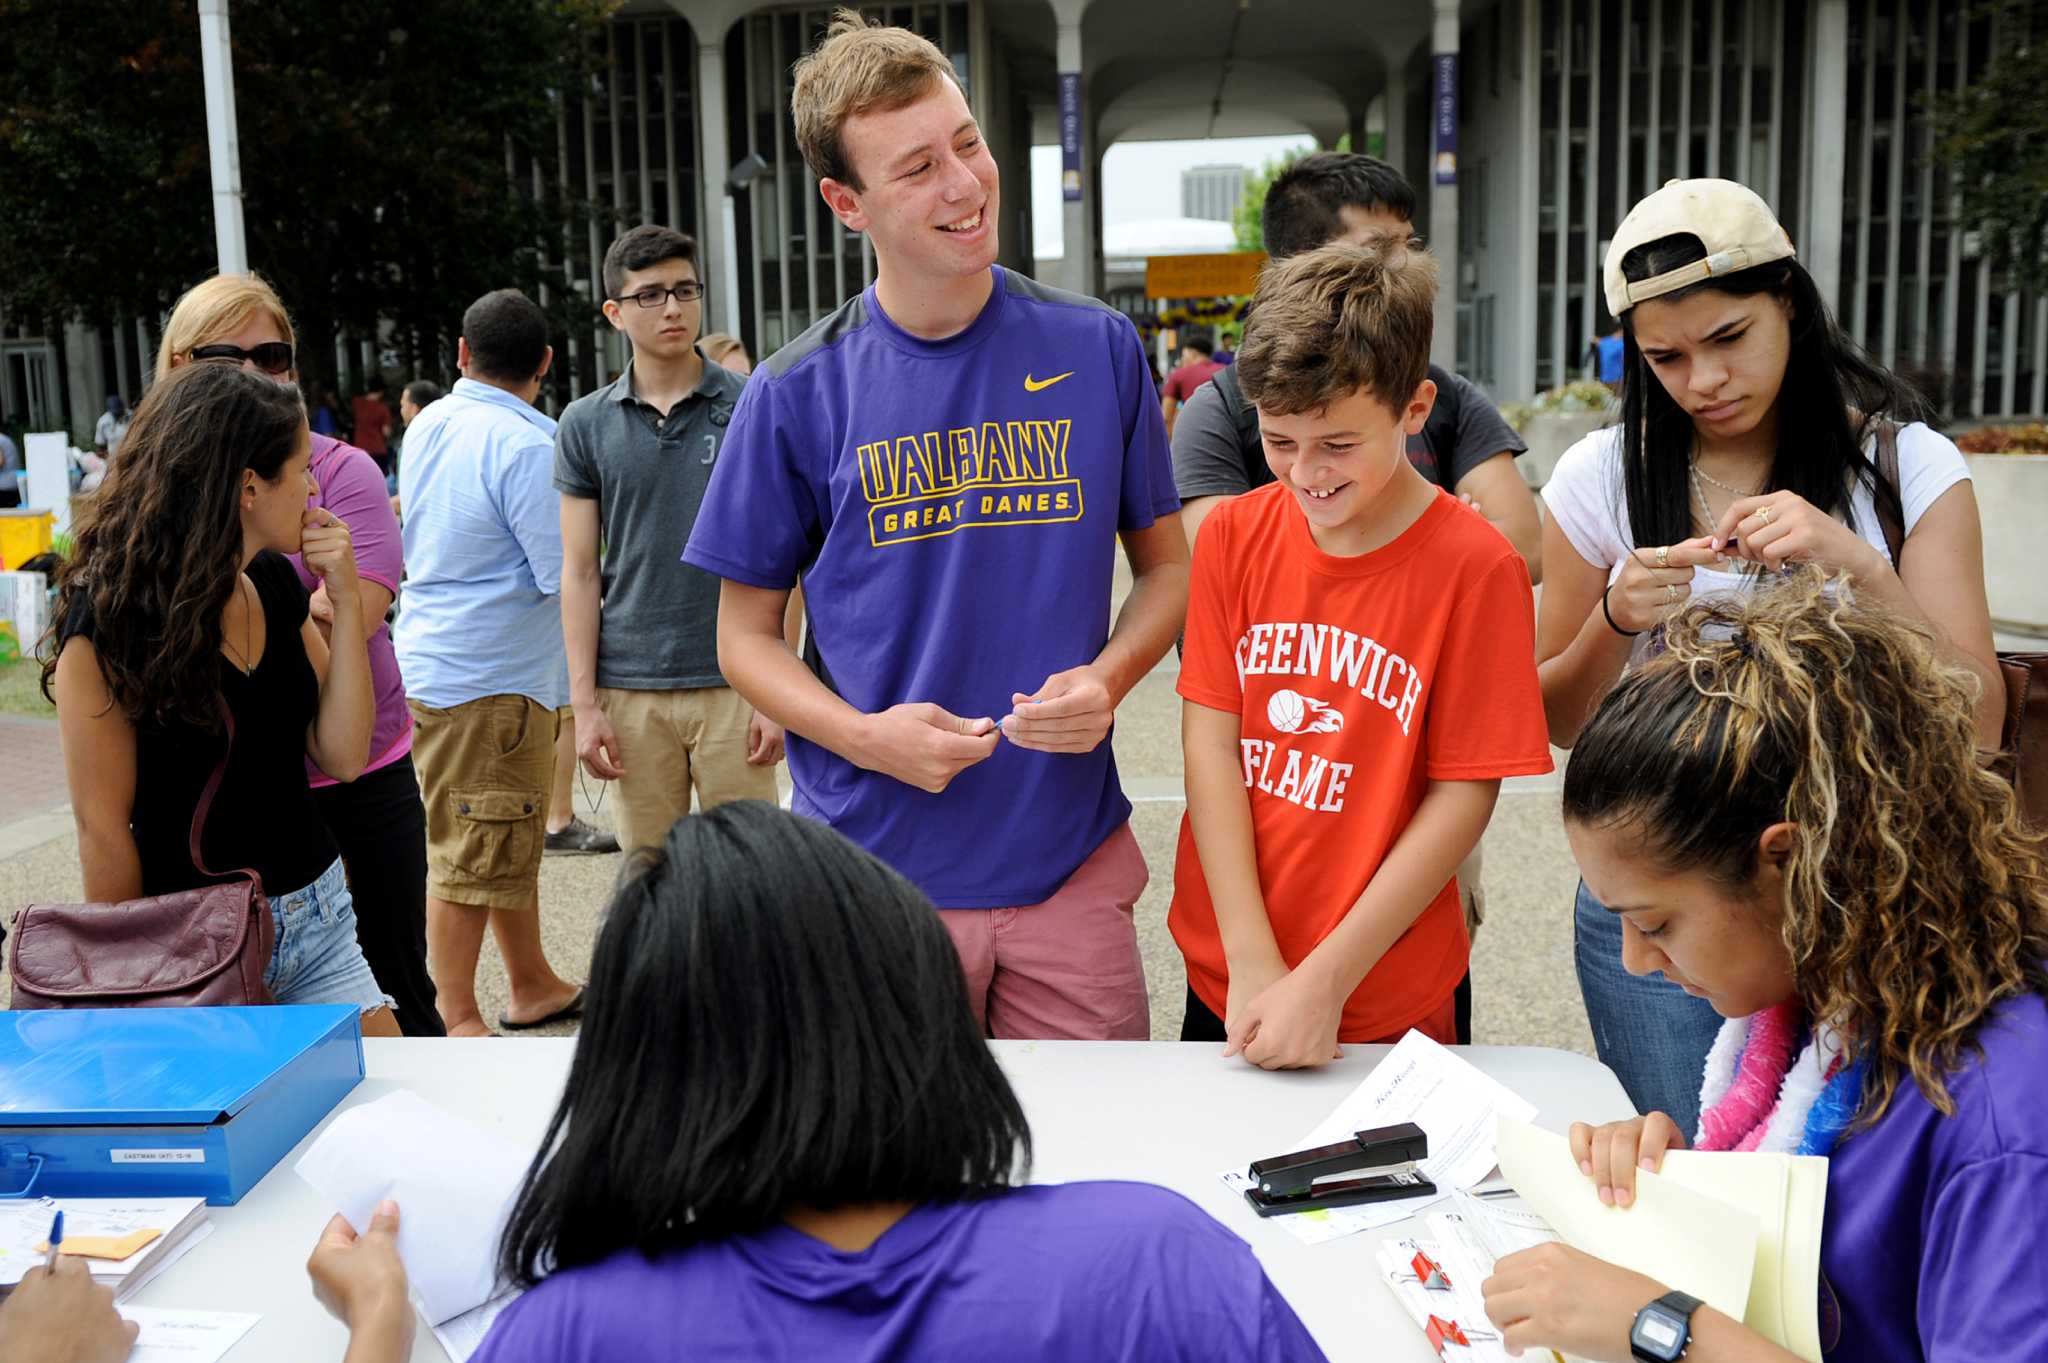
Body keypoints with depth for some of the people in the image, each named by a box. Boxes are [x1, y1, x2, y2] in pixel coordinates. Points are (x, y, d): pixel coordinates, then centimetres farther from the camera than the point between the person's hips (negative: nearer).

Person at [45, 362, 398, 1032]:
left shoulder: (275, 583, 4)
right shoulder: (109, 616, -16)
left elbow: (343, 756, 1)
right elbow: (102, 827, -13)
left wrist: (345, 600, -7)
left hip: (318, 919, 6)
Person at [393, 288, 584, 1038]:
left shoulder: (427, 426, 9)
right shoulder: (525, 444, -18)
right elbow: (565, 574, -19)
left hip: (433, 658, 9)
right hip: (489, 675, -9)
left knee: (512, 841, 19)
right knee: (474, 855, -1)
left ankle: (534, 988, 31)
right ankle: (457, 1021, 8)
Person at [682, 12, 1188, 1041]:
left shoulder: (1097, 350, 0)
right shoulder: (796, 396, -4)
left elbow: (1165, 567, 8)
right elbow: (745, 635, 3)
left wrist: (1106, 680, -12)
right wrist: (866, 736, -15)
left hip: (1073, 861, 1)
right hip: (872, 873, -1)